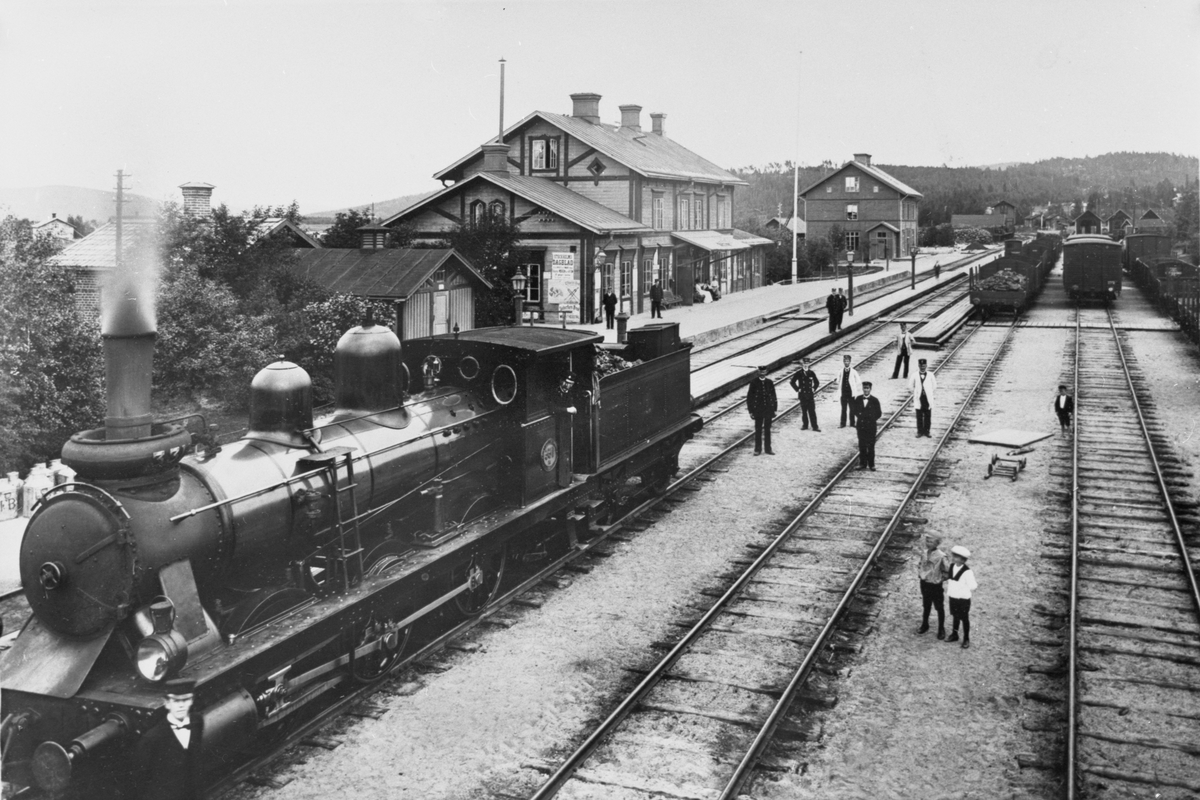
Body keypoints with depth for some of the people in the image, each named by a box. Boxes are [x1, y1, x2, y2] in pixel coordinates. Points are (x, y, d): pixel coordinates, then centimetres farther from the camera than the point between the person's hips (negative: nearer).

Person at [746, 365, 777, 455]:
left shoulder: (770, 382, 2)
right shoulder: (754, 382, -5)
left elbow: (773, 396, 8)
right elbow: (749, 397, -2)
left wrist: (774, 409, 5)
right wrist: (751, 410, -5)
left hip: (768, 409, 2)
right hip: (758, 410, -2)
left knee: (767, 430, 9)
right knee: (758, 430, 3)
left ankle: (768, 449, 17)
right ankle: (758, 449, 10)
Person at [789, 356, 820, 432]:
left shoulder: (811, 373, 3)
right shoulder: (798, 373, -2)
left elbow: (817, 382, 17)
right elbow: (792, 382, 2)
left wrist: (814, 389, 7)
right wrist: (797, 389, -1)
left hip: (810, 395, 1)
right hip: (802, 395, -1)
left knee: (812, 411, 0)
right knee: (804, 411, 6)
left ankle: (815, 426, 1)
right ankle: (805, 425, 17)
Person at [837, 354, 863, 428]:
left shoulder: (853, 371, -6)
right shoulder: (841, 372, 2)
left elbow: (859, 382, -1)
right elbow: (838, 381, 17)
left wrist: (858, 392, 0)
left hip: (851, 394, -2)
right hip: (843, 394, 2)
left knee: (852, 409, 5)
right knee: (843, 409, 6)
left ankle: (852, 423, 13)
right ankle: (843, 423, 10)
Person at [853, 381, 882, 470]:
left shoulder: (874, 400, -4)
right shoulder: (858, 399, 4)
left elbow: (879, 413, 2)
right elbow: (855, 410, 11)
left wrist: (872, 419, -4)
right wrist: (860, 416, -2)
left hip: (871, 426, -2)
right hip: (861, 425, 2)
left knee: (871, 446, 1)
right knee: (861, 446, 6)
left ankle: (871, 465, 8)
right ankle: (862, 463, 14)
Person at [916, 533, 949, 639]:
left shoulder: (941, 556, -22)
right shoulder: (924, 552, -4)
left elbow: (948, 571, -15)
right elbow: (920, 564, 15)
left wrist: (940, 578, -8)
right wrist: (919, 574, 5)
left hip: (935, 585, -5)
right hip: (924, 583, 5)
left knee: (939, 607, 10)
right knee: (926, 605, 21)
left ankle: (941, 629, 24)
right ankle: (924, 625, 37)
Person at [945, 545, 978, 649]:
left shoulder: (967, 572, -25)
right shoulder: (952, 566, -4)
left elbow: (972, 586, -18)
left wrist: (976, 586, -30)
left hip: (964, 599, -6)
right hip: (953, 597, 6)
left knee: (965, 618, 10)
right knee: (955, 617, 22)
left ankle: (966, 639, 25)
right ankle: (954, 634, 39)